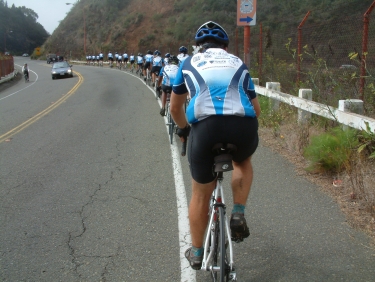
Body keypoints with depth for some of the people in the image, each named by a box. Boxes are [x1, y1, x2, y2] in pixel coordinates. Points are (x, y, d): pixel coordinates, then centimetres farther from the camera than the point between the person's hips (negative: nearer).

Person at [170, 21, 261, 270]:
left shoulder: (189, 63, 25)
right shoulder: (238, 63, 27)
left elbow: (175, 108, 32)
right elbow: (256, 109, 33)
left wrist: (184, 129, 51)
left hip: (205, 126, -1)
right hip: (244, 126, 1)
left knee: (201, 194, 19)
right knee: (243, 161, 36)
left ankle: (196, 253, 32)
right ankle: (239, 214, 21)